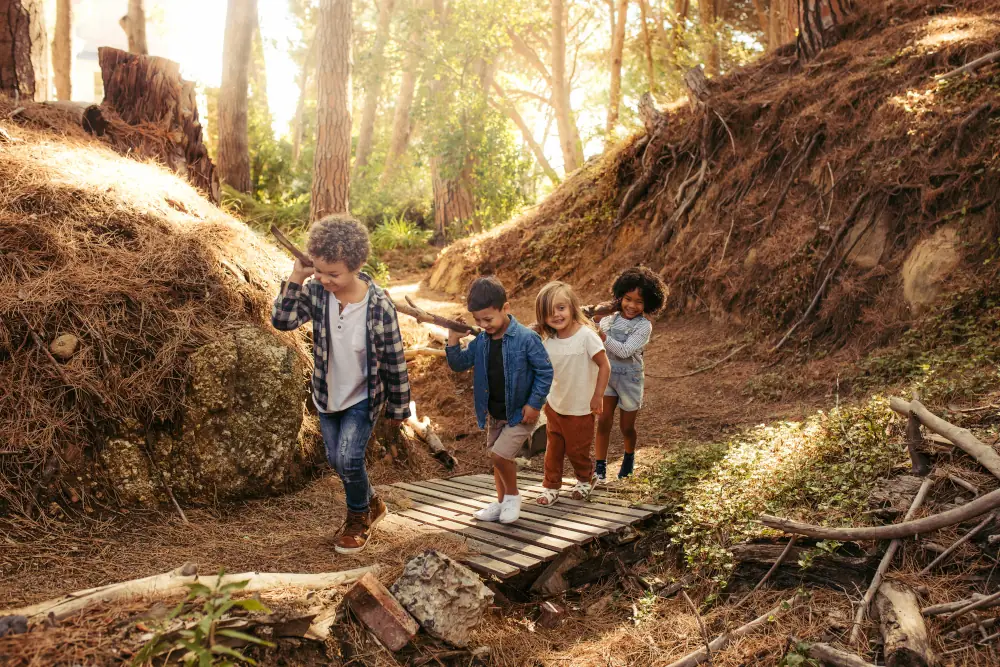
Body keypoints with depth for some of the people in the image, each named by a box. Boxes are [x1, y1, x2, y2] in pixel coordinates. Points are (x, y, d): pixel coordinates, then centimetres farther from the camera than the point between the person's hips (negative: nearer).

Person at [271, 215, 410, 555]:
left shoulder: (379, 306, -25)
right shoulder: (317, 291, -16)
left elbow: (394, 360, -15)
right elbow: (282, 320, -21)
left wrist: (397, 407, -7)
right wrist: (296, 278, -31)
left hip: (363, 397, -5)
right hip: (327, 395, 5)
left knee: (349, 458, -13)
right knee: (336, 459, 15)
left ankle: (358, 518, 17)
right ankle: (372, 504, 42)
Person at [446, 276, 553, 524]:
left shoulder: (526, 338, -19)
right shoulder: (481, 341, -2)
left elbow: (545, 372, -14)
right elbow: (459, 364, 8)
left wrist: (534, 404, -16)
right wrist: (453, 341, -8)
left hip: (519, 413, -6)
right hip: (494, 414, 6)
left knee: (500, 455, -16)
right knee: (498, 458, 16)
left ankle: (513, 496, 9)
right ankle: (502, 502, 34)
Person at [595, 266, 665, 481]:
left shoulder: (644, 326, -15)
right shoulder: (609, 319, -3)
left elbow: (625, 350, -25)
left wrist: (602, 336, -32)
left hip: (630, 379, -2)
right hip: (607, 376, 3)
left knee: (627, 427, 11)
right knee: (604, 422, -2)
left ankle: (629, 456, 40)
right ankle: (600, 466, 8)